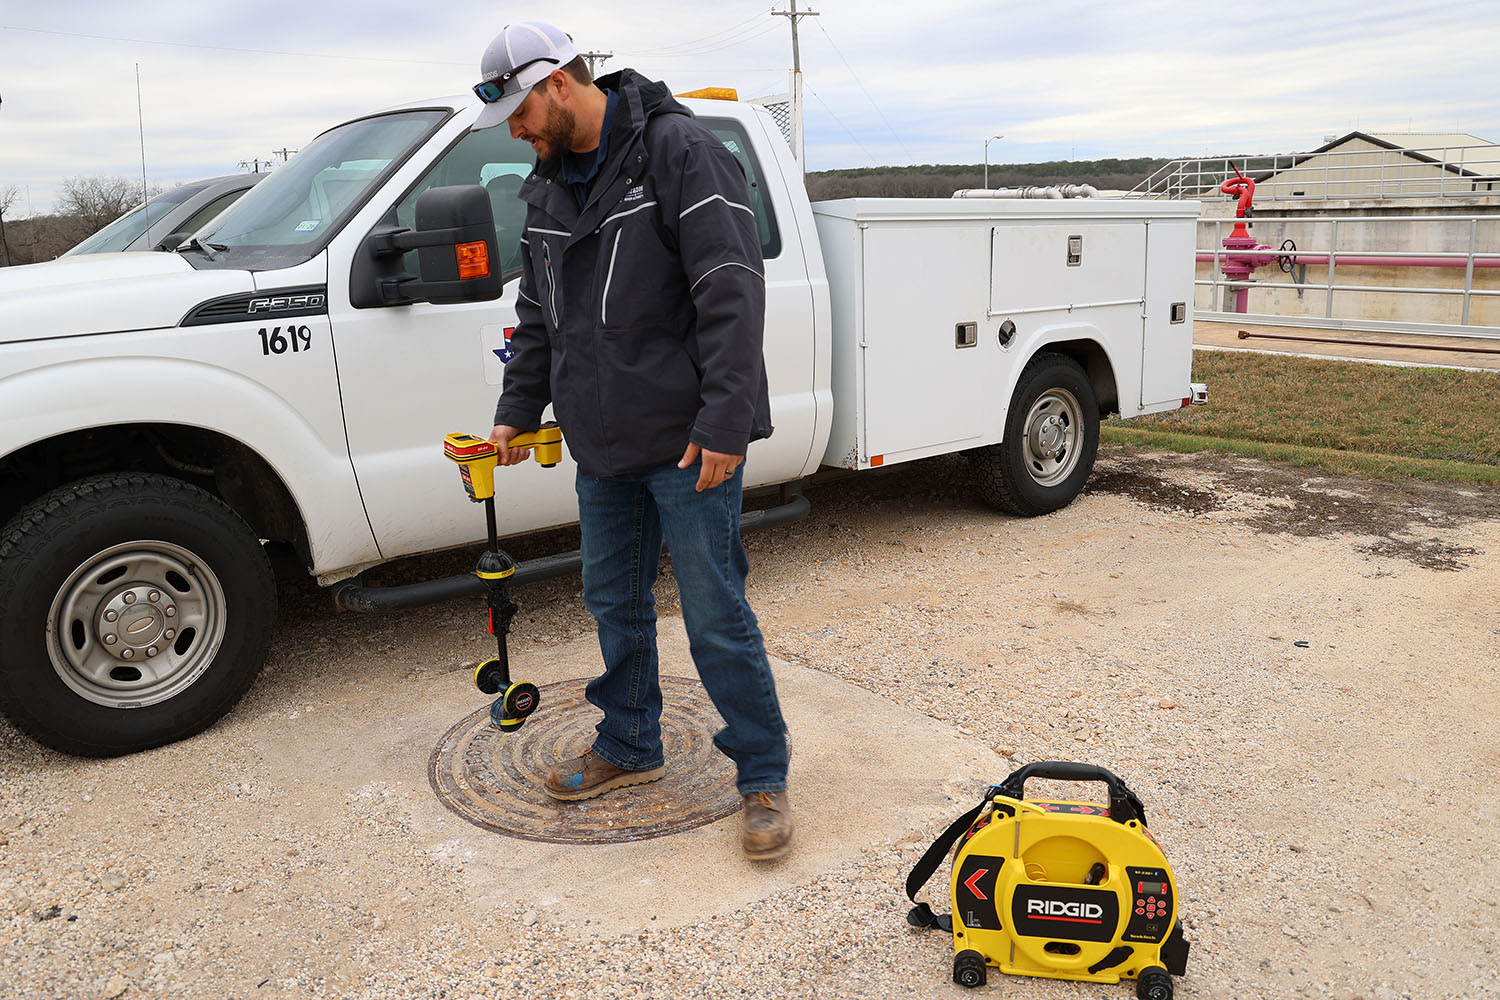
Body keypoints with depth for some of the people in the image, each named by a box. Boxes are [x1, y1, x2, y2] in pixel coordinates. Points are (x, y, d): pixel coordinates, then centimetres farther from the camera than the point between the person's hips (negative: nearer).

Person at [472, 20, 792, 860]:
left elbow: (733, 296, -19)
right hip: (602, 444, 8)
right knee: (615, 601, 16)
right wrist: (518, 411, 17)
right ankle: (630, 747, 35)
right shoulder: (550, 184, 13)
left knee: (716, 616, -2)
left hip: (687, 443, -8)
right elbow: (539, 313, 22)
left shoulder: (680, 151, -12)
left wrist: (723, 426, -22)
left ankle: (764, 777, 14)